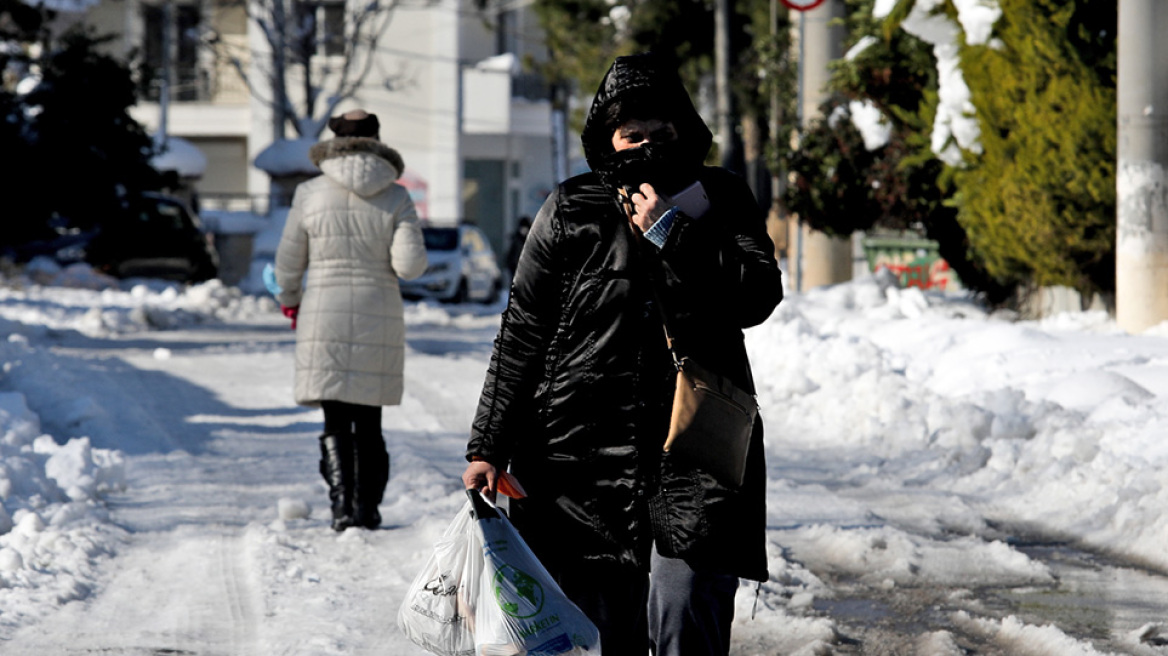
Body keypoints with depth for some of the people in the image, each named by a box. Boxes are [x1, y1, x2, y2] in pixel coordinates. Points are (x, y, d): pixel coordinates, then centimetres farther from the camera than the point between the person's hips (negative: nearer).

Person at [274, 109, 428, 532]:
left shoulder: (310, 194, -2)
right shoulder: (396, 198, -2)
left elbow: (288, 262, 4)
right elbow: (410, 265, -9)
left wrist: (289, 302, 22)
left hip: (324, 320, -1)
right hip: (379, 322, 1)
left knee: (336, 421, 2)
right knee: (369, 420, 11)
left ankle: (343, 505, -10)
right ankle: (368, 507, 11)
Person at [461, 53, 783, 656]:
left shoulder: (720, 200, 8)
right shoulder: (568, 214, 6)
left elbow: (758, 296, -7)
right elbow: (522, 335, 8)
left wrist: (669, 232, -12)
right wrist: (489, 446, 4)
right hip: (585, 450, 1)